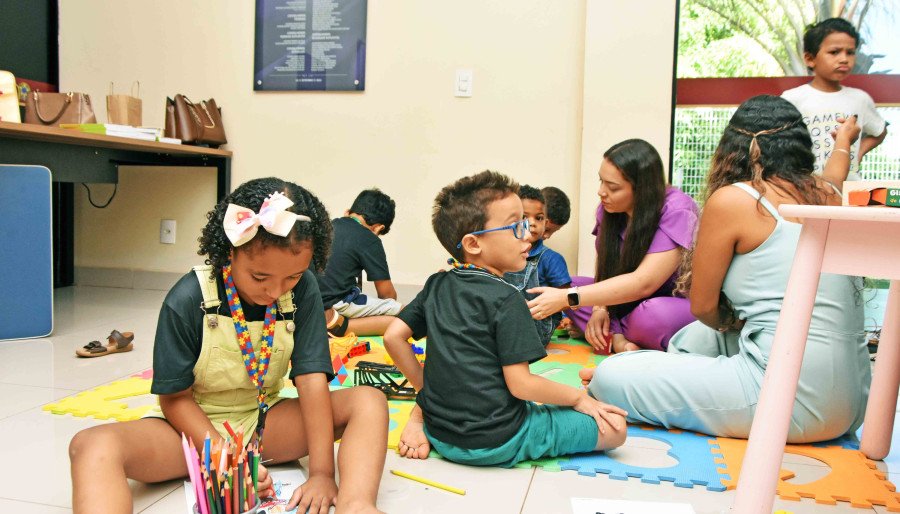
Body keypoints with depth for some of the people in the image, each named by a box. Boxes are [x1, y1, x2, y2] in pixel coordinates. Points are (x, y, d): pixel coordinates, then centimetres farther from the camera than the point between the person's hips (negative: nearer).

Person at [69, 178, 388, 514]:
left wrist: (322, 473, -24)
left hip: (264, 422, 2)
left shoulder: (303, 290, -13)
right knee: (93, 446, -32)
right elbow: (175, 397, -12)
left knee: (369, 401, -20)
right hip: (193, 425, -2)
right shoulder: (187, 300, -18)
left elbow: (311, 380, -16)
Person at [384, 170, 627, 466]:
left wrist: (424, 386, 12)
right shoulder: (504, 298, -16)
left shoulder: (436, 285, 3)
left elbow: (393, 336, 2)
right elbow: (520, 384, -17)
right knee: (614, 428, -5)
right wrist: (578, 397, -3)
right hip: (497, 442, -7)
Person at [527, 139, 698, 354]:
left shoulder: (677, 211, -23)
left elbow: (643, 283, -30)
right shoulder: (609, 209, -4)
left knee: (654, 314, -39)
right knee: (563, 285, -8)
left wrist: (566, 298, -34)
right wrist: (600, 308, -22)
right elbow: (605, 268, 1)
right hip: (629, 300, 7)